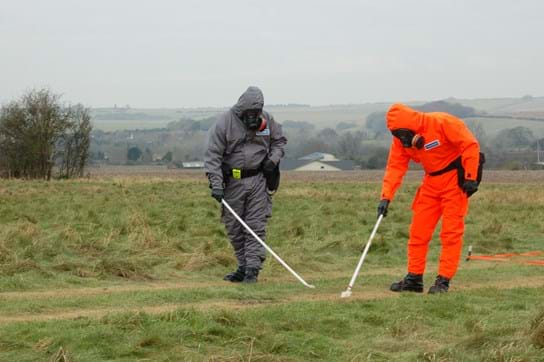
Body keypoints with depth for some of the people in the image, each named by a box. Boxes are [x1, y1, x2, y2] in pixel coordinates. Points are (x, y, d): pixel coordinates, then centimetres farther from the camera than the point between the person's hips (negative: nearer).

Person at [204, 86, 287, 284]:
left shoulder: (267, 120, 1)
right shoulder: (224, 123, -10)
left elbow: (280, 140, 19)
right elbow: (212, 156, -11)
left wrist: (273, 159, 0)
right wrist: (216, 184, -20)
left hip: (258, 180, 1)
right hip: (232, 181, -1)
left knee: (256, 226, -6)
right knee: (234, 228, 5)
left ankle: (252, 269, -7)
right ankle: (243, 267, 17)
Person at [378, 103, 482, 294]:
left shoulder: (441, 123, -23)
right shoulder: (400, 140, -4)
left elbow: (470, 145, -20)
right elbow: (395, 167, -5)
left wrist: (470, 178, -21)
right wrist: (386, 197, -17)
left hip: (455, 178, -6)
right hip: (431, 181, 6)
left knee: (451, 231, -7)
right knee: (418, 231, 4)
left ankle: (443, 280, -4)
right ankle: (414, 278, 11)